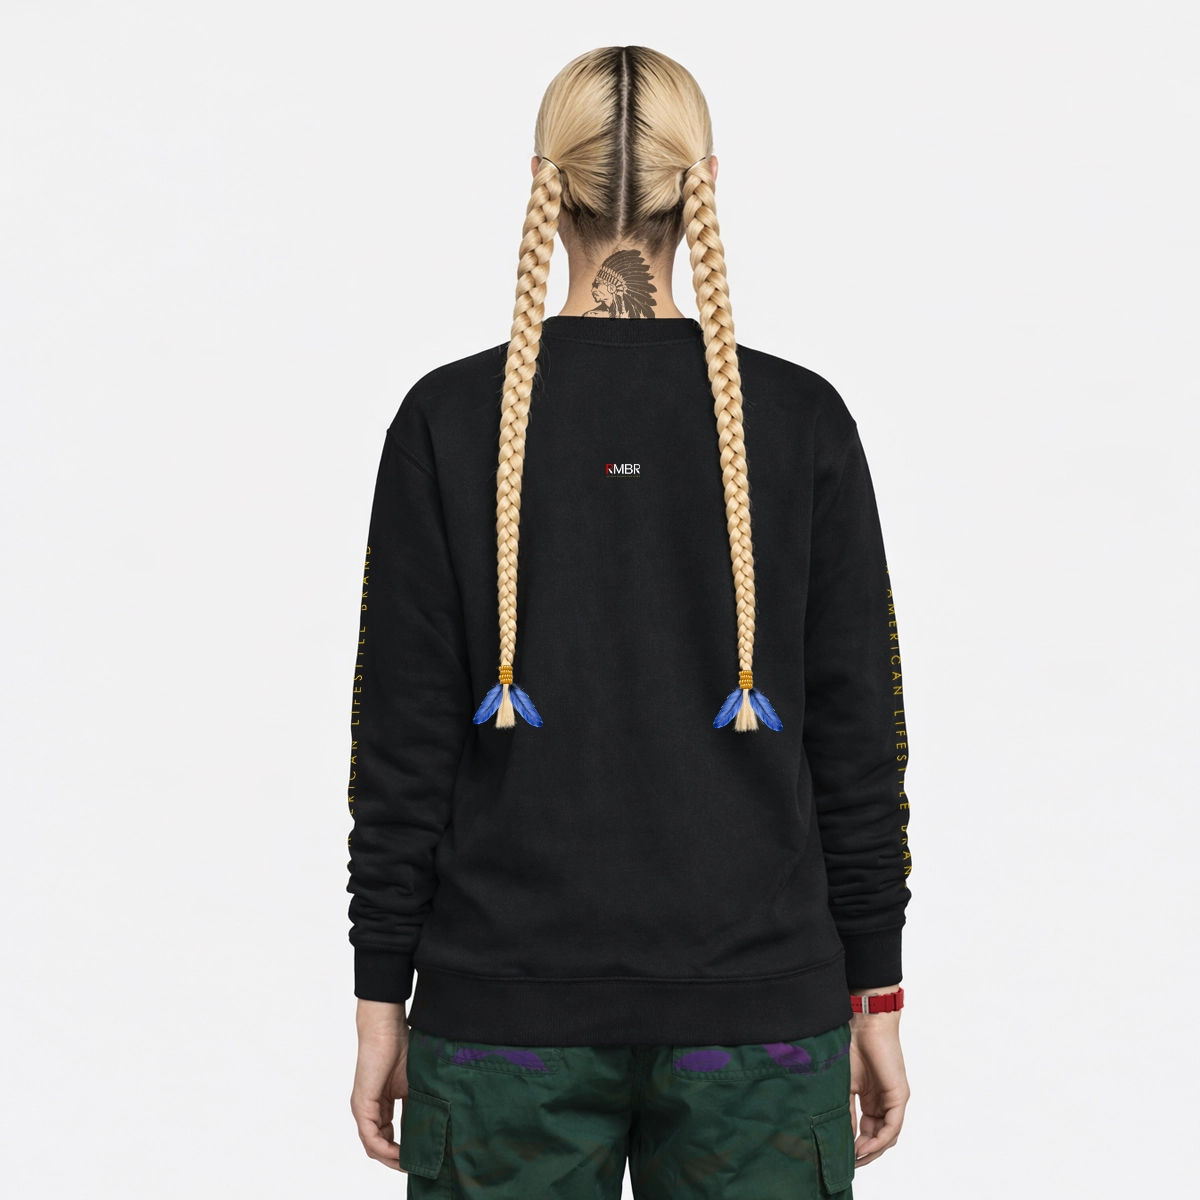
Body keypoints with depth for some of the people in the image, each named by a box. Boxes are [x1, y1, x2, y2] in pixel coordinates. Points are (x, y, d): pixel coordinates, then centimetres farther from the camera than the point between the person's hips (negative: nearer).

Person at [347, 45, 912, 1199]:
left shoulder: (452, 417, -5)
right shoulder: (799, 420, -4)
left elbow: (405, 738, -4)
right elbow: (857, 734, -1)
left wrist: (380, 996, 4)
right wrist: (874, 992, 8)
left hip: (507, 1008, 0)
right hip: (756, 1013, 1)